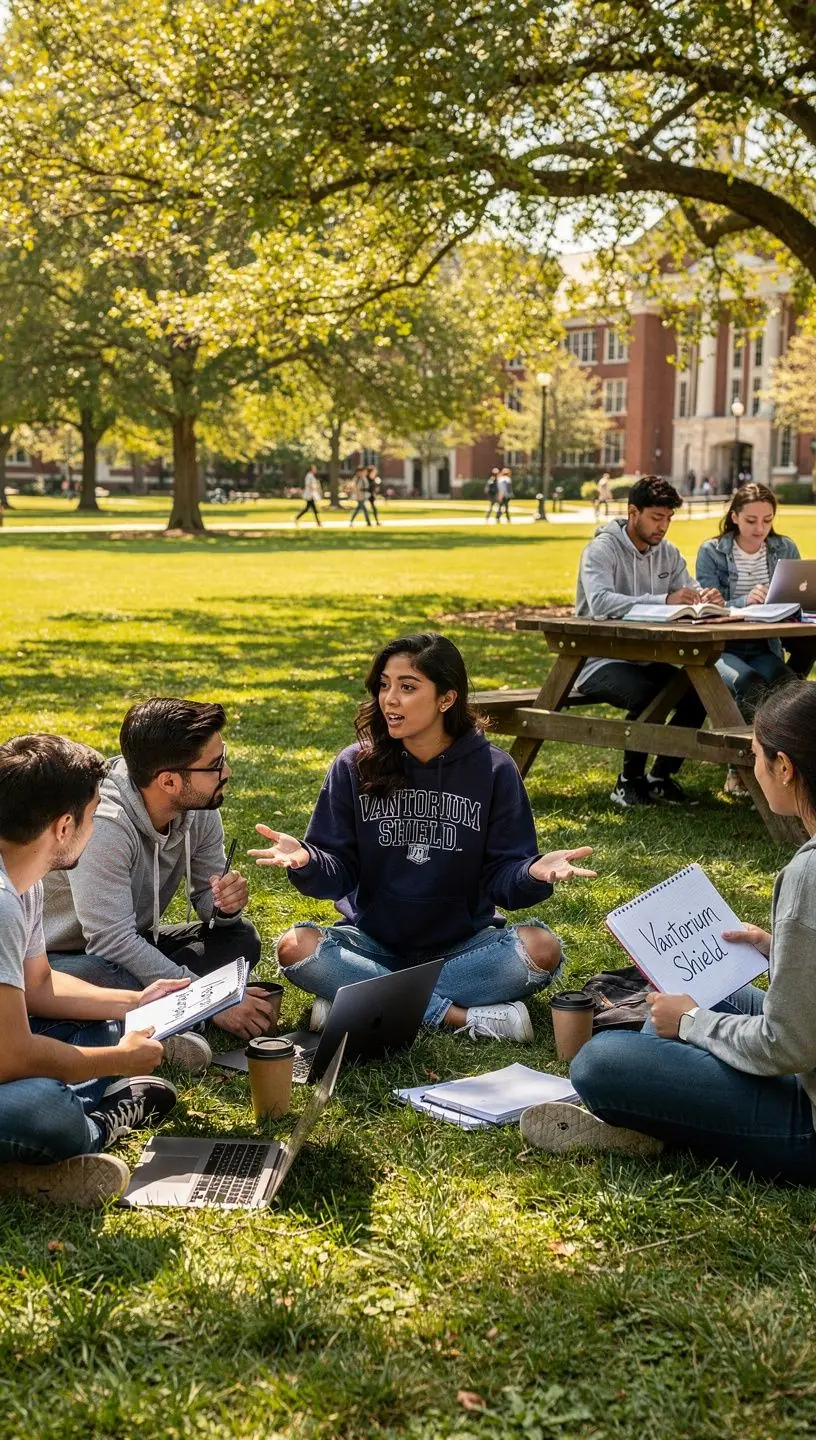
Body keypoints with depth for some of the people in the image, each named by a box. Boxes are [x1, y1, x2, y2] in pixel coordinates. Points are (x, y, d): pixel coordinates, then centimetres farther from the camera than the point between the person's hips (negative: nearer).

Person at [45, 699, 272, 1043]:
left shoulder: (198, 810, -9)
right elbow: (112, 942, -33)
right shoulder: (102, 824, -32)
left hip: (132, 944, 8)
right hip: (54, 959, -8)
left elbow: (206, 895, 3)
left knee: (241, 939, -7)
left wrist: (225, 903, -24)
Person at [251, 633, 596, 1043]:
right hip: (372, 942, 0)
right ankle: (464, 1016, -27)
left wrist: (534, 873, -29)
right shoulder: (354, 767, -2)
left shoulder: (493, 769, -4)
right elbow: (337, 874, -4)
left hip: (463, 943, 0)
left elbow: (502, 876, -6)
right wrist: (305, 861, -27)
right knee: (295, 948, -28)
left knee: (542, 949, -28)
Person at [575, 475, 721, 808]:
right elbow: (600, 602, -32)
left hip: (646, 658, 7)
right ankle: (629, 780, -11)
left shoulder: (667, 553, 8)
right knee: (647, 695, -34)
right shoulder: (602, 550, -14)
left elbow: (688, 592, 3)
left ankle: (661, 776, 1)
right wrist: (664, 600, -42)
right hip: (600, 660, -7)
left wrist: (705, 597, -24)